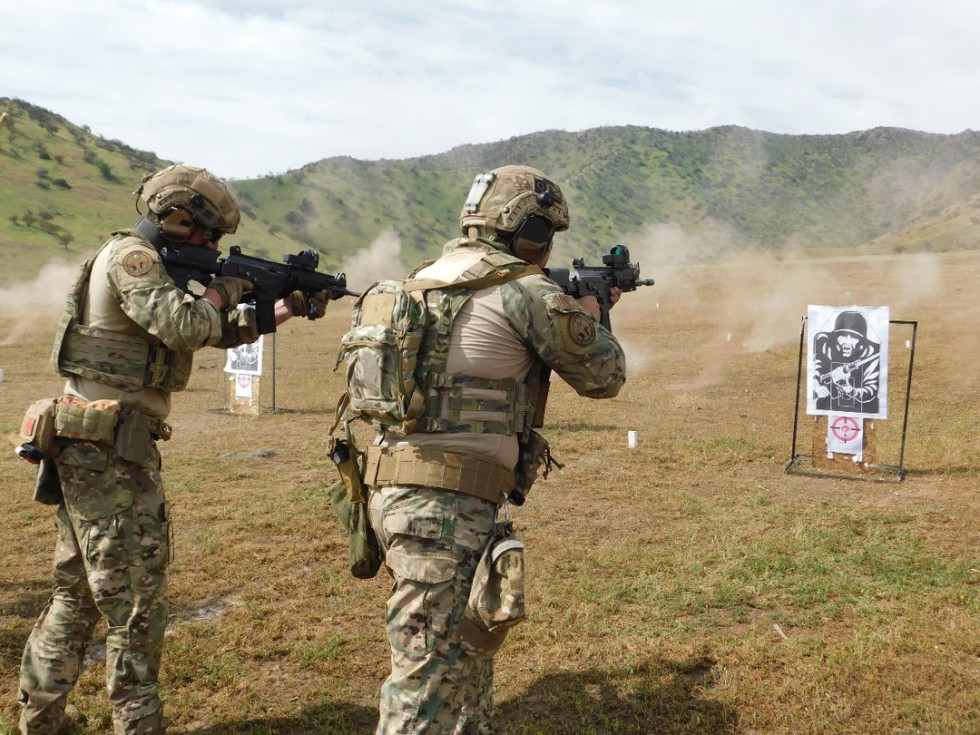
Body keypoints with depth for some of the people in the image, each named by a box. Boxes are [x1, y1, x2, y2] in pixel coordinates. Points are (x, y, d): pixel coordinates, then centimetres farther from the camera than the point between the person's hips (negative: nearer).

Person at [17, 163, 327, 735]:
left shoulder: (152, 262, 18)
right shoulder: (130, 256, -11)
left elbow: (220, 332, 21)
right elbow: (180, 326, -26)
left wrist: (286, 311, 13)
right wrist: (220, 293, -7)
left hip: (91, 450, 10)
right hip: (110, 450, -10)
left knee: (79, 591, 18)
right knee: (136, 596, -2)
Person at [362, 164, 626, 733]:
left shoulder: (429, 278, 13)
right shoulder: (528, 292, -10)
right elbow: (603, 377, 2)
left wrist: (564, 308, 27)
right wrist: (591, 316, 21)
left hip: (395, 488, 9)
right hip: (447, 504, -9)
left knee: (471, 643, 25)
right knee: (429, 680, -2)